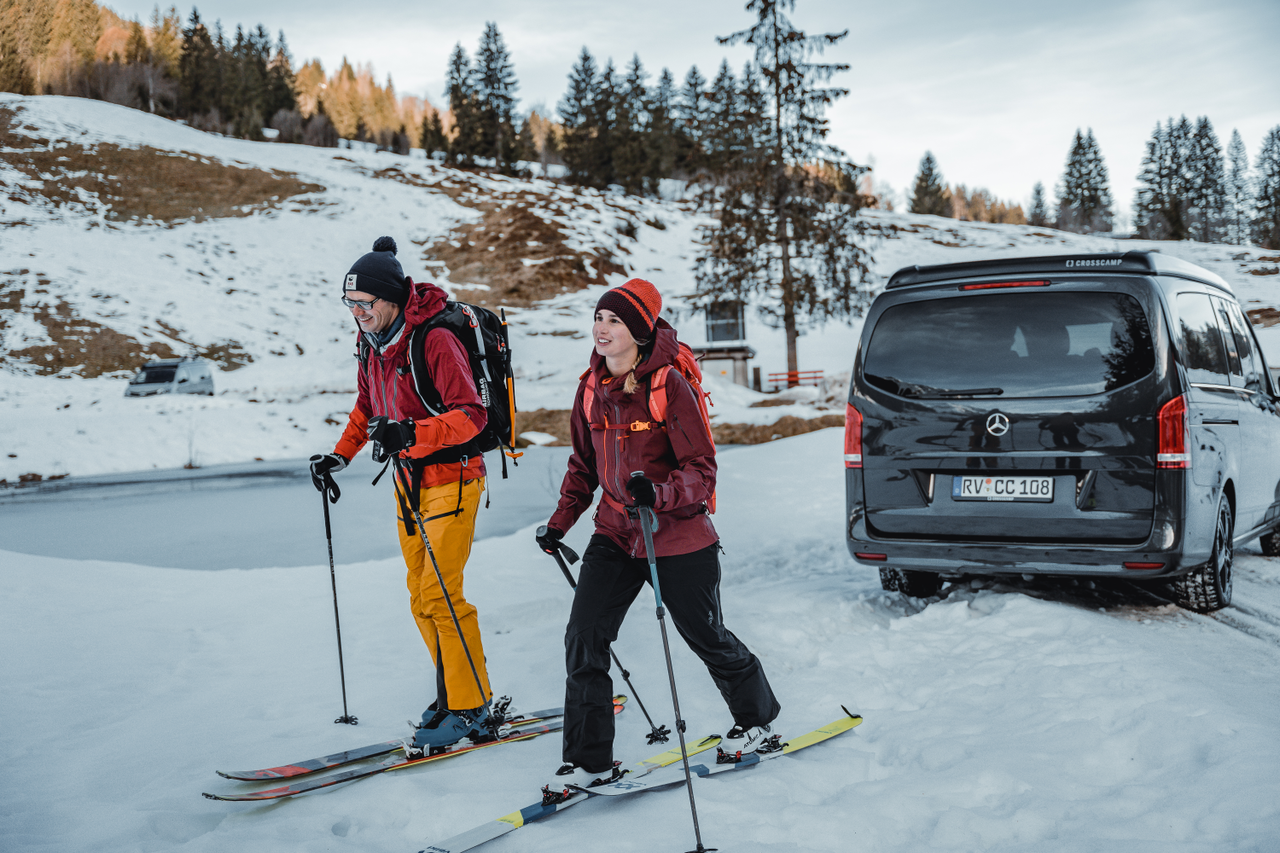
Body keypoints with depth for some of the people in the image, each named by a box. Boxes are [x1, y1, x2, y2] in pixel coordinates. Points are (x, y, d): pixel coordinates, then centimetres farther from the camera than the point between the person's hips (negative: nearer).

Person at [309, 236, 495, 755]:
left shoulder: (434, 340, -21)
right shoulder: (370, 342, 5)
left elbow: (471, 414, -26)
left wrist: (411, 432, -37)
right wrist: (341, 455, 11)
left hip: (451, 476, -8)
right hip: (408, 478, 8)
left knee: (440, 596, -10)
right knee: (421, 600, 11)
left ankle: (468, 710, 1)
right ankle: (459, 694, 24)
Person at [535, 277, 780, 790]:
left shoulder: (670, 384, -16)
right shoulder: (591, 387, 1)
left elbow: (702, 469, -16)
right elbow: (584, 464, 14)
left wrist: (659, 493, -34)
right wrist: (561, 521, 8)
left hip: (678, 535, -5)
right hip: (615, 534, 5)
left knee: (705, 636, 11)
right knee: (583, 638, -7)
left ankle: (756, 718, 39)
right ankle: (589, 760, 5)